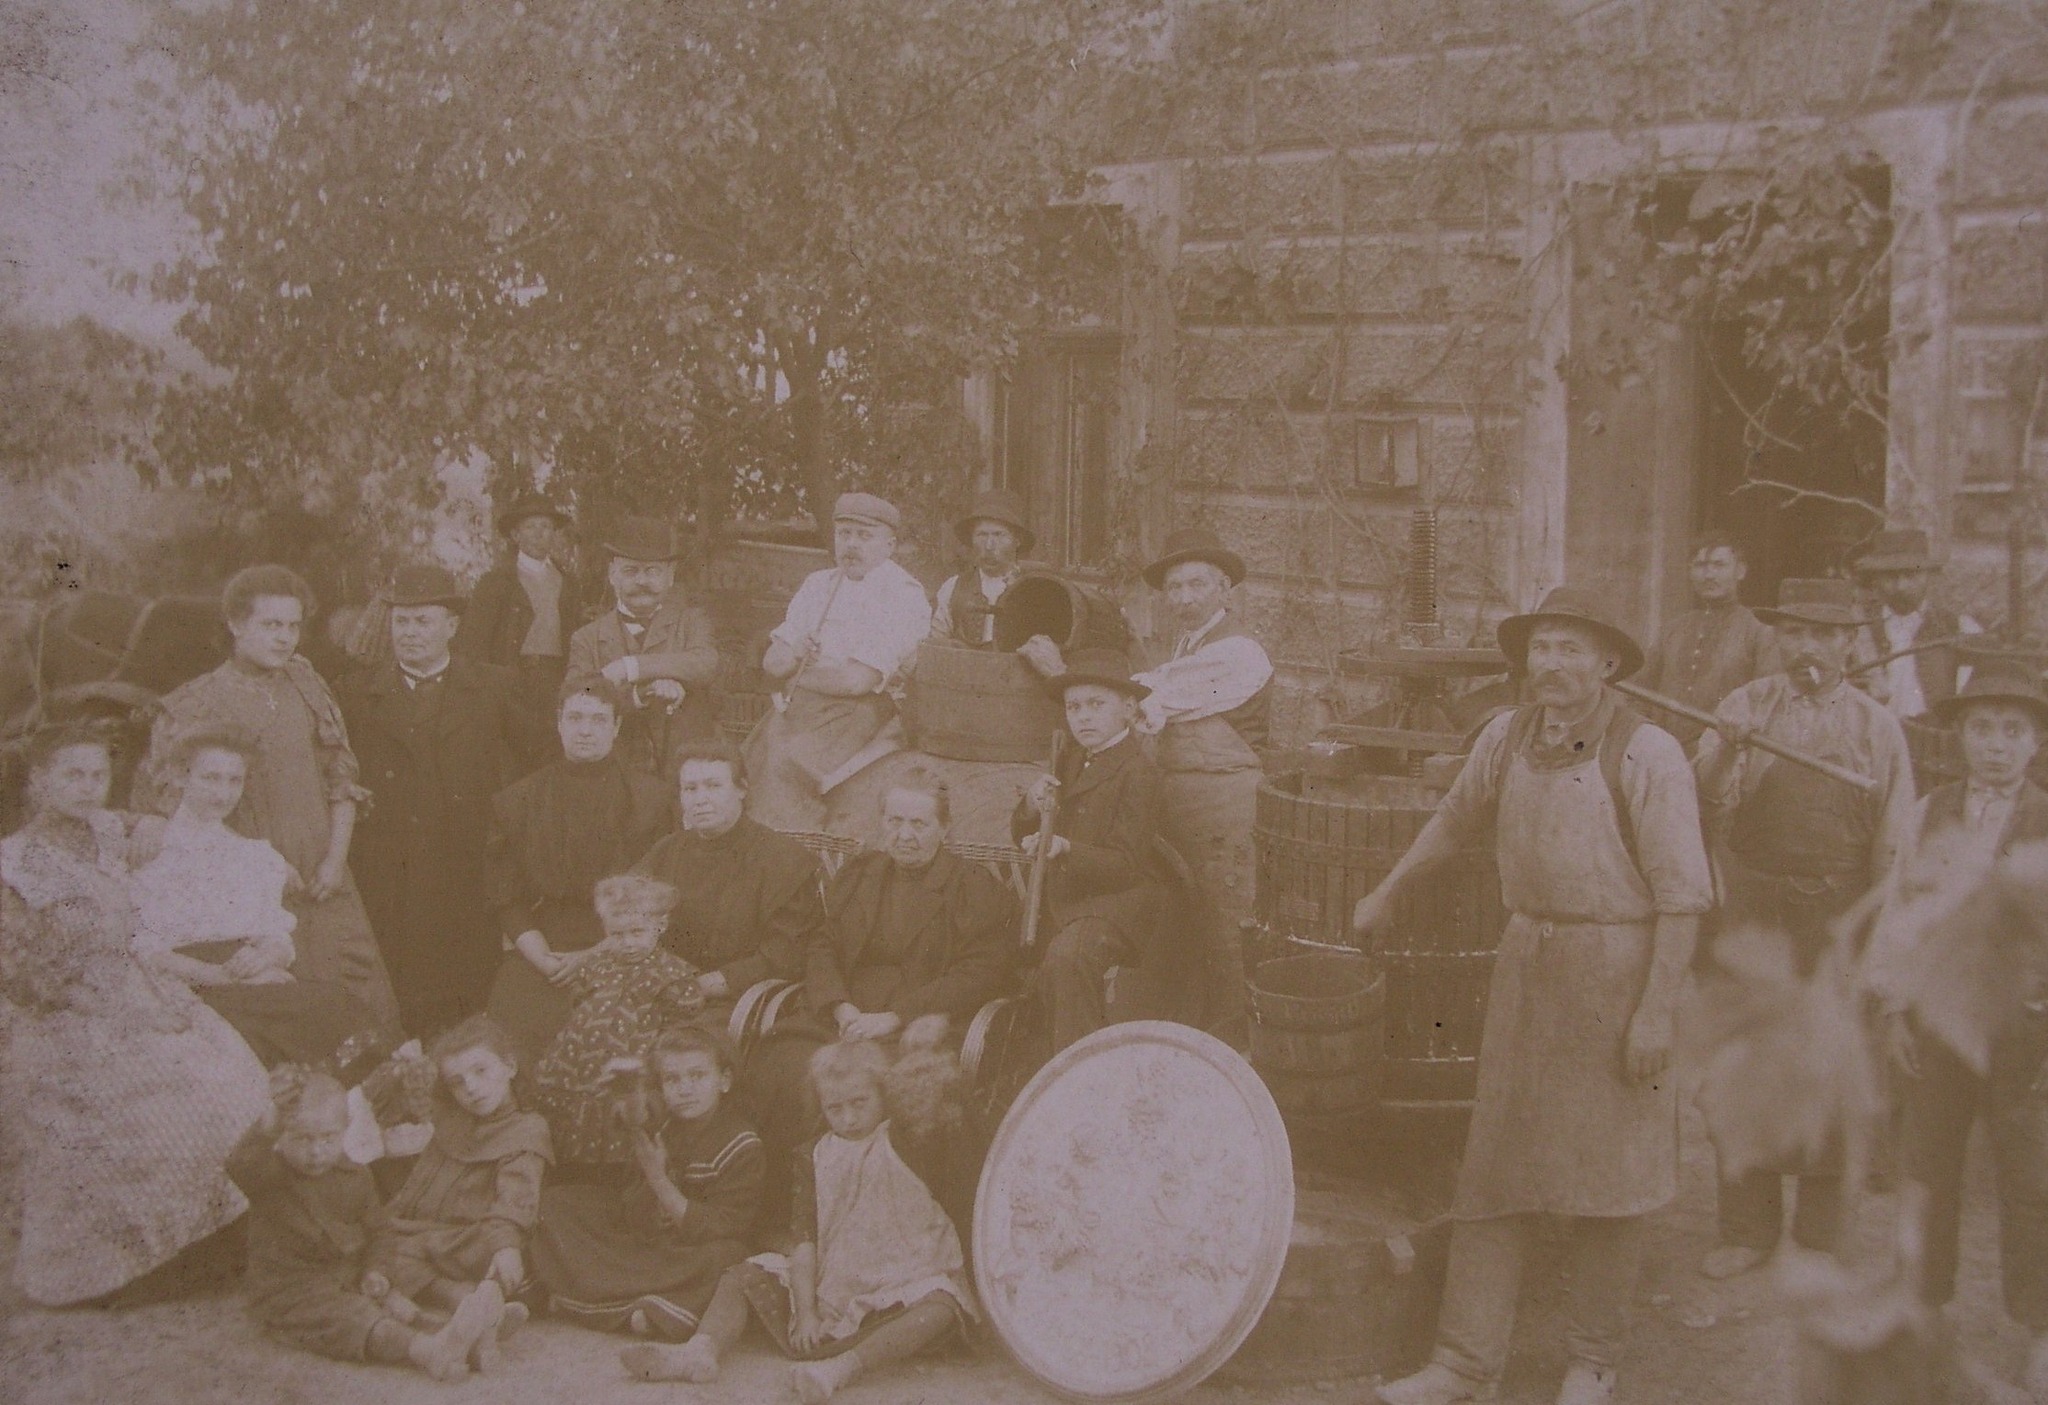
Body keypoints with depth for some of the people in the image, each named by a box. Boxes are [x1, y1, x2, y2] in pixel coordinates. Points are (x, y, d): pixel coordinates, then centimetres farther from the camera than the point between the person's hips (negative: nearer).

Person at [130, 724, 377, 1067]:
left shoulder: (258, 856, 25)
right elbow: (144, 951, -2)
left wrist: (265, 957, -10)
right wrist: (223, 974, -17)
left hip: (268, 984, 4)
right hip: (194, 994, -4)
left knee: (333, 1000, -30)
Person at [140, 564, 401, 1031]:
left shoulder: (306, 685, 9)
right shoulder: (195, 706, -4)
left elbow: (342, 775, 11)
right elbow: (166, 801, -5)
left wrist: (336, 857, -1)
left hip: (326, 886, 4)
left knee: (372, 1010, 1)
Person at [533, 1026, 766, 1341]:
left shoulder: (741, 1146, -14)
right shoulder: (659, 1132, 2)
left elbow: (713, 1231, -21)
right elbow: (636, 1221, -1)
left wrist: (662, 1184, -22)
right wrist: (649, 1183, -21)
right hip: (643, 1249, 6)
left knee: (725, 1256, -40)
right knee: (552, 1203, 1)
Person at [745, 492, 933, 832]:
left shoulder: (902, 595, -6)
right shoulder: (818, 584, 16)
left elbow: (857, 681, -16)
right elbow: (771, 661, 13)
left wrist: (797, 674, -2)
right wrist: (793, 656, -10)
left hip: (859, 719, -7)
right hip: (796, 712, 7)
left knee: (783, 765, -26)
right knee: (750, 758, -13)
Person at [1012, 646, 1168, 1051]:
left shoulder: (1137, 772, -10)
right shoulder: (1069, 760, 14)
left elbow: (1126, 864, -17)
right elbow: (1021, 837, 16)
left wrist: (1065, 849, -32)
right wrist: (1031, 806, -7)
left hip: (1118, 899, -8)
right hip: (1064, 899, 8)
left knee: (1066, 958, -33)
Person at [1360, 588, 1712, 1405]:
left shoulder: (1647, 754, -14)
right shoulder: (1508, 737, 2)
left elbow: (1683, 897, -13)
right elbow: (1456, 820, 21)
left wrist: (1654, 1012, -16)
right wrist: (1388, 892, 31)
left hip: (1616, 970, -5)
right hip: (1526, 961, 5)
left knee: (1606, 1173, 7)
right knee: (1493, 1167, 6)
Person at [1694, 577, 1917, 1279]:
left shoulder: (1876, 726, 4)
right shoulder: (1743, 708, 2)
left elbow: (1894, 844, 7)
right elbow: (1703, 803, -6)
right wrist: (1725, 753, -25)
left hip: (1841, 919, 1)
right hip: (1754, 913, 0)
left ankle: (1822, 1233, 24)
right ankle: (1747, 1229, 16)